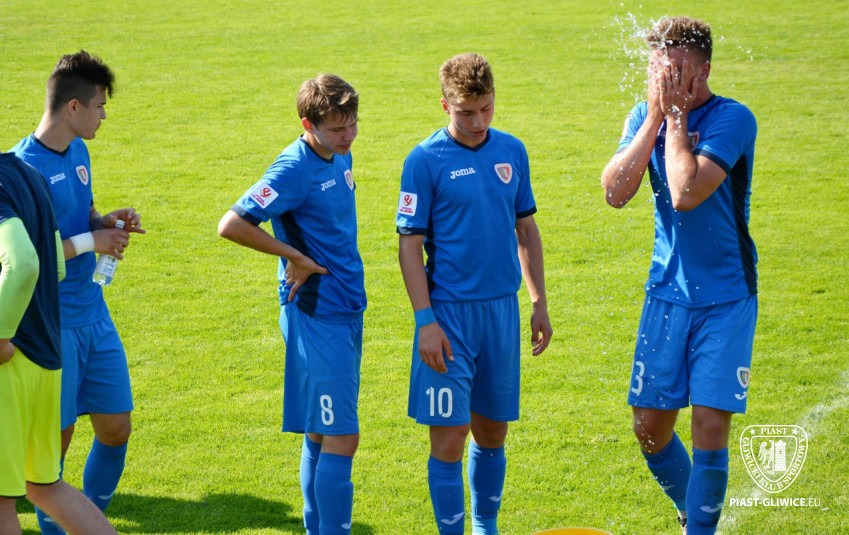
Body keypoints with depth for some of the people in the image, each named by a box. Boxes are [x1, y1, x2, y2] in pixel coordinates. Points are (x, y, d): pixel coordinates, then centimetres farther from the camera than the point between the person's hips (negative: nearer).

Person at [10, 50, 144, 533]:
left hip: (94, 313, 8)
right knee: (55, 438, 3)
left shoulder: (78, 152, 7)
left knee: (116, 427, 10)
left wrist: (108, 222, 1)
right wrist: (91, 242, -18)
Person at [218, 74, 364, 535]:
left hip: (348, 312, 8)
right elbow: (231, 225, -23)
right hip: (317, 318, -8)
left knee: (323, 436, 14)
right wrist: (296, 258, -17)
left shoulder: (340, 158, 10)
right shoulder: (294, 169, -16)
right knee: (340, 438, -10)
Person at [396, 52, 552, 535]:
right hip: (450, 313, -4)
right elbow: (410, 245, -8)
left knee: (492, 433, 13)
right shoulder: (426, 161, -8)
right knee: (449, 437, -4)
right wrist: (425, 321, -13)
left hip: (503, 310, 4)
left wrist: (540, 303, 12)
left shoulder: (512, 151, 6)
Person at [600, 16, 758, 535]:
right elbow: (615, 192, -13)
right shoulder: (645, 116, 2)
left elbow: (685, 194, -27)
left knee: (710, 426, -10)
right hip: (668, 292, 5)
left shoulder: (733, 119, -14)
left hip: (726, 297, -5)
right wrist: (657, 117, -14)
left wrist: (676, 117, -18)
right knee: (650, 427, 7)